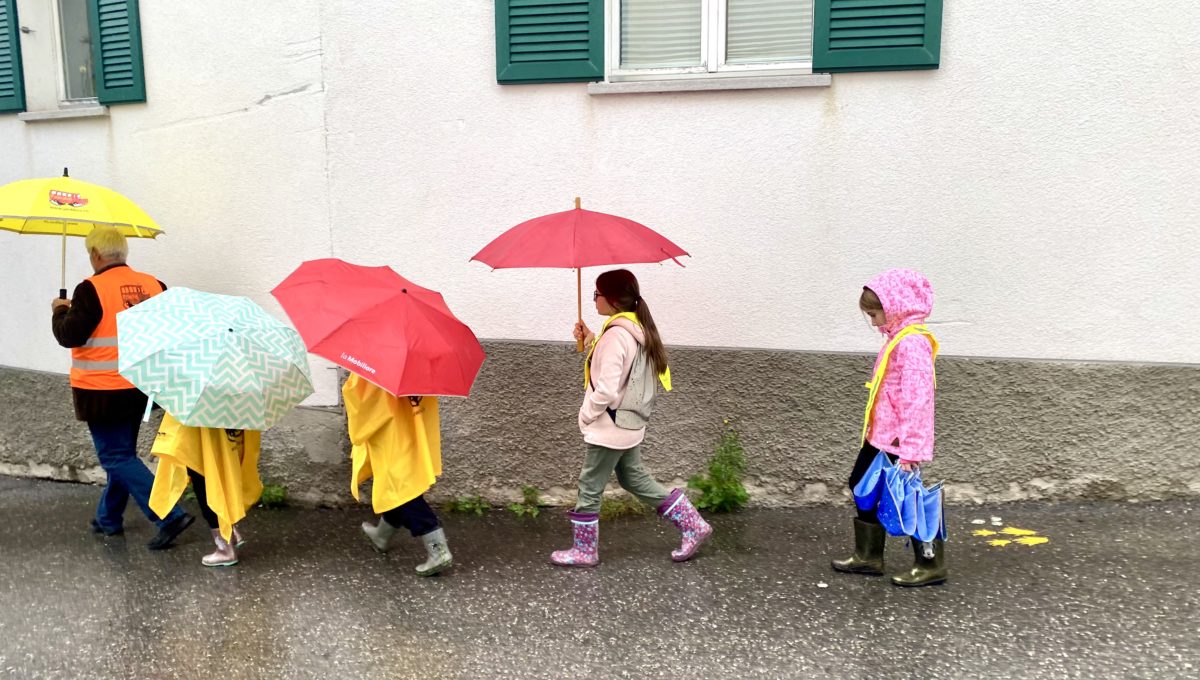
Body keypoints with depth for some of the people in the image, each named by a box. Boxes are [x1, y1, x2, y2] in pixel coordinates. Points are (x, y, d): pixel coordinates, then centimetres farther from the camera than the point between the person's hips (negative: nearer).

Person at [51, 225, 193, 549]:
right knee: (122, 452, 20)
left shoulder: (92, 289, -16)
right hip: (140, 386, 7)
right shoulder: (153, 285, 0)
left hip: (103, 390, -7)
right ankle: (109, 518, 33)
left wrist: (60, 311, 3)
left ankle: (170, 516, -11)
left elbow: (69, 336, -15)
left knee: (116, 457, -1)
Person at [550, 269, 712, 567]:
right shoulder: (638, 328, 6)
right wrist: (591, 342, 7)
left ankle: (584, 551, 21)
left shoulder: (615, 334, -24)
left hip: (610, 427, -9)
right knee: (634, 478, 21)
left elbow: (606, 389, -27)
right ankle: (694, 526, 24)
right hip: (630, 423, 10)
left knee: (589, 487, 6)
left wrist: (586, 416, -11)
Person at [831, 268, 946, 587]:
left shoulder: (912, 343, -21)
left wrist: (910, 449, -26)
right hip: (881, 436, 11)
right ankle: (868, 555, 28)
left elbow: (917, 399, -26)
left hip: (898, 441, -11)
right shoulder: (898, 338, 11)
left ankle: (931, 564, 16)